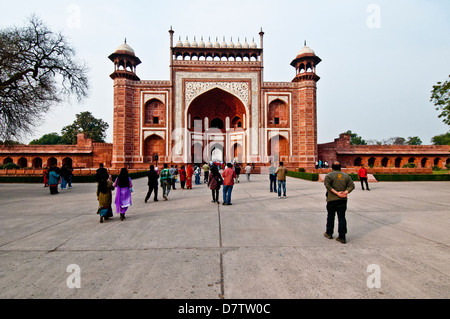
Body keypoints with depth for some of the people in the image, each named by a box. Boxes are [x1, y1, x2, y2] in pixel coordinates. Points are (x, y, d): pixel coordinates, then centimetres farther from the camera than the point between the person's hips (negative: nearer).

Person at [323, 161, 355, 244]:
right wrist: (346, 192, -11)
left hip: (332, 199, -3)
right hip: (342, 200, 3)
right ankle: (342, 237, 5)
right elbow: (352, 185, 1)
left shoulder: (329, 175, -4)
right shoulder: (346, 175, 9)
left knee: (330, 216, 12)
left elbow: (327, 185, -20)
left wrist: (336, 192, -19)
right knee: (342, 218, 5)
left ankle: (329, 233, 25)